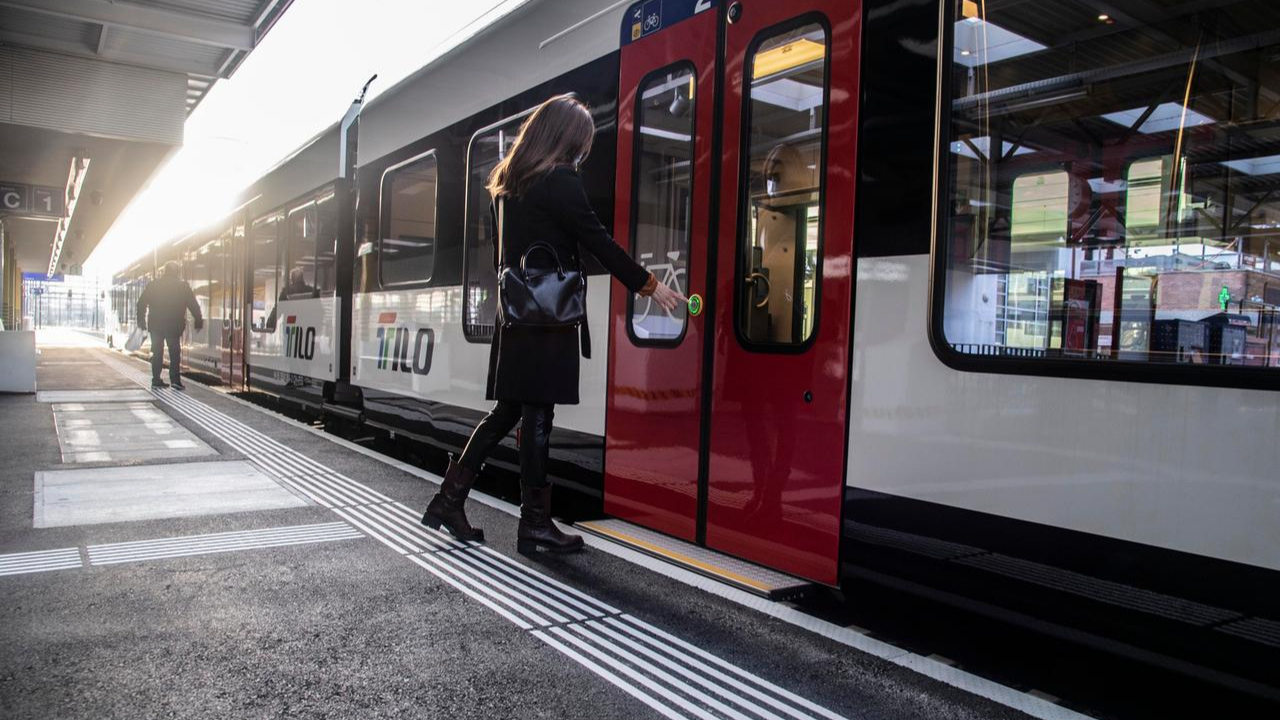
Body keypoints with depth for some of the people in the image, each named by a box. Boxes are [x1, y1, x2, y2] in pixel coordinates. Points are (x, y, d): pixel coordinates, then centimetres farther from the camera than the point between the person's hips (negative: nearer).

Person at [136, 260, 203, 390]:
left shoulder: (152, 285, 6)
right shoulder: (183, 286, -2)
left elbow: (141, 304, 7)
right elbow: (193, 305, -4)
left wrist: (141, 322, 13)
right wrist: (199, 321, 1)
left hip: (155, 325, 3)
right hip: (174, 326, -2)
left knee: (157, 352, 11)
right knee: (175, 352, 3)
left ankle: (156, 380, 10)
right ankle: (175, 379, -8)